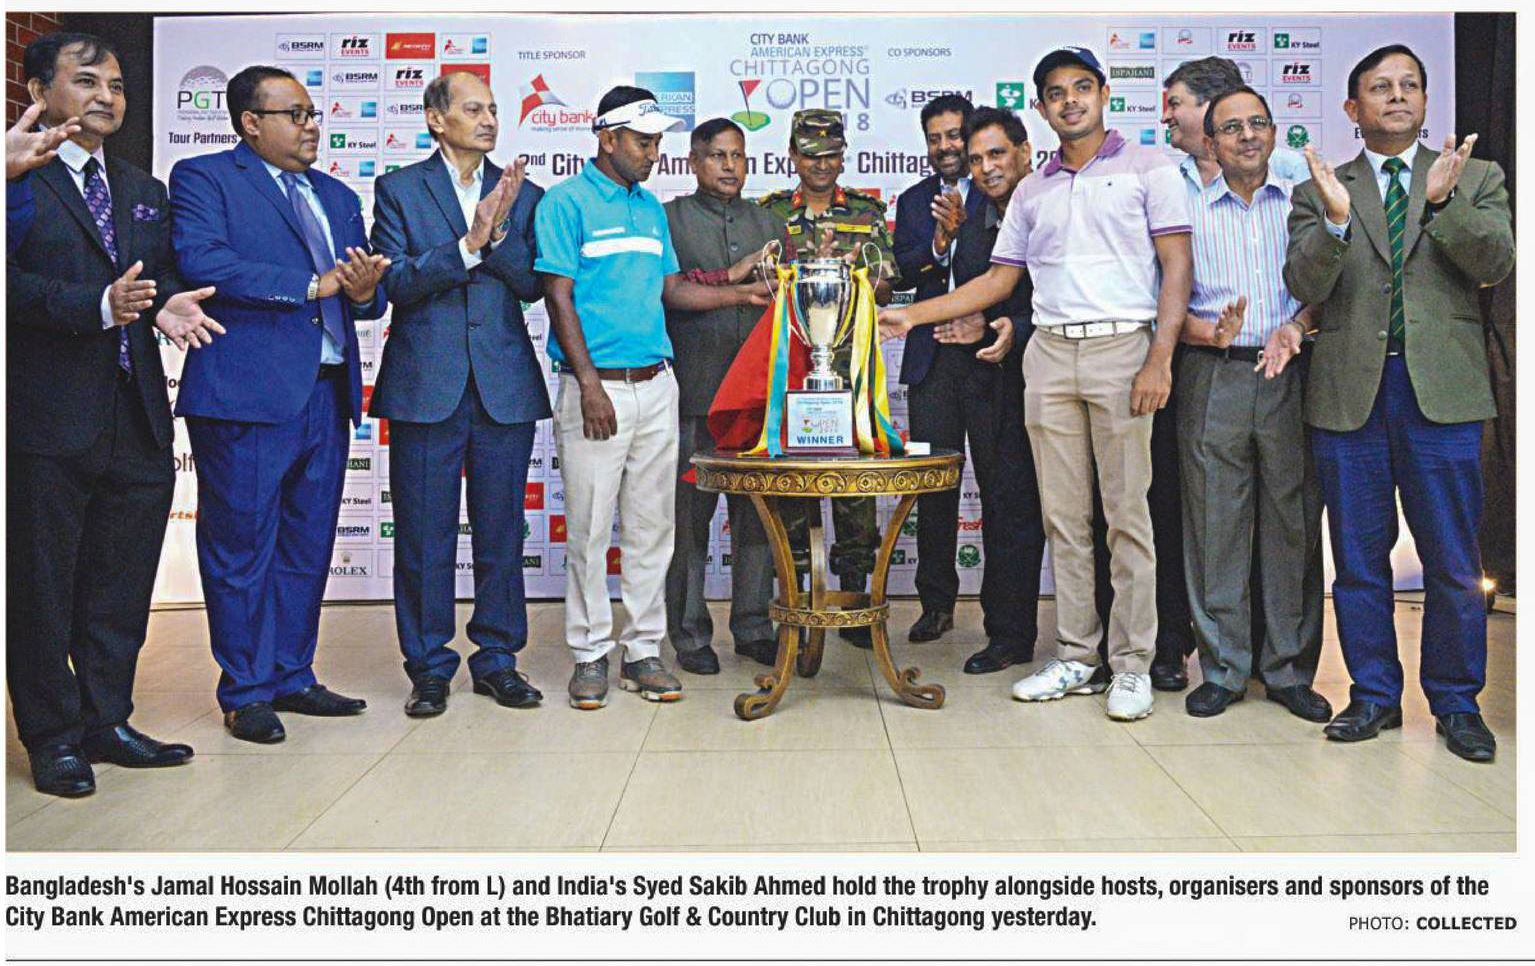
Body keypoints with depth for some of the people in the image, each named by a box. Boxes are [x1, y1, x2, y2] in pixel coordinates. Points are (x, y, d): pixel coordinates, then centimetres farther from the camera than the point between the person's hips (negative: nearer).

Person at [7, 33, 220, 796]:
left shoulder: (145, 193, 19)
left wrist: (166, 304, -6)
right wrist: (99, 306, -25)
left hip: (138, 418, 6)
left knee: (122, 587, 12)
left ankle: (106, 720, 26)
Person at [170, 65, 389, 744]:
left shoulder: (337, 197, 21)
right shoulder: (204, 178, 2)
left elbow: (364, 292, 17)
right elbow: (201, 261, -16)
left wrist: (366, 291, -8)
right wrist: (310, 286, -14)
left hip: (327, 392, 6)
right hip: (246, 393, -6)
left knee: (308, 549, 11)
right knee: (242, 549, 1)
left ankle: (292, 677, 24)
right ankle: (245, 693, 13)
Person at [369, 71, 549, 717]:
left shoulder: (523, 194, 11)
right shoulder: (399, 189, 5)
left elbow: (533, 284, 1)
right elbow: (396, 282, -7)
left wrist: (499, 234, -14)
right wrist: (467, 244, -16)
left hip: (505, 388, 2)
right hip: (426, 388, -2)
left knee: (501, 532, 8)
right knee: (424, 536, 4)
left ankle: (497, 658, 20)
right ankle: (429, 666, 16)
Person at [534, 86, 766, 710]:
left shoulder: (650, 207, 17)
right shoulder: (566, 201, -3)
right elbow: (559, 298, -8)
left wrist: (743, 294, 4)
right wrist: (591, 385, -15)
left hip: (656, 384, 6)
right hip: (596, 386, -6)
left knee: (652, 525, 7)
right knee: (588, 528, 0)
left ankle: (643, 649, 17)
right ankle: (590, 654, 13)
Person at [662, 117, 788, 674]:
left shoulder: (768, 224, 20)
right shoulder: (669, 219, 8)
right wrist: (730, 277, -10)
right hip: (693, 394, -3)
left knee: (758, 514, 6)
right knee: (689, 516, -1)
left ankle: (753, 628, 17)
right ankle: (690, 635, 10)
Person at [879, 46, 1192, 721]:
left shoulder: (1147, 167, 5)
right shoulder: (1031, 192, 18)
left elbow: (1176, 267, -1)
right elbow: (999, 280, 19)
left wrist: (1159, 359, -12)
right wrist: (911, 316, 11)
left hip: (1121, 345, -4)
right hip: (1048, 355, 4)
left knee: (1127, 512, -4)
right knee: (1063, 516, 5)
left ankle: (1133, 666, 4)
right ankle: (1075, 658, 12)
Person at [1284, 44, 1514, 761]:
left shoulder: (1475, 179, 11)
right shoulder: (1319, 191, 9)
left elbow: (1496, 263, -5)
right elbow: (1304, 285, -4)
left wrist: (1443, 202, -20)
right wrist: (1335, 219, -21)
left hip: (1441, 389, 0)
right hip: (1349, 392, 0)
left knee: (1453, 563, 4)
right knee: (1359, 560, 8)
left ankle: (1456, 702, 19)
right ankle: (1374, 694, 21)